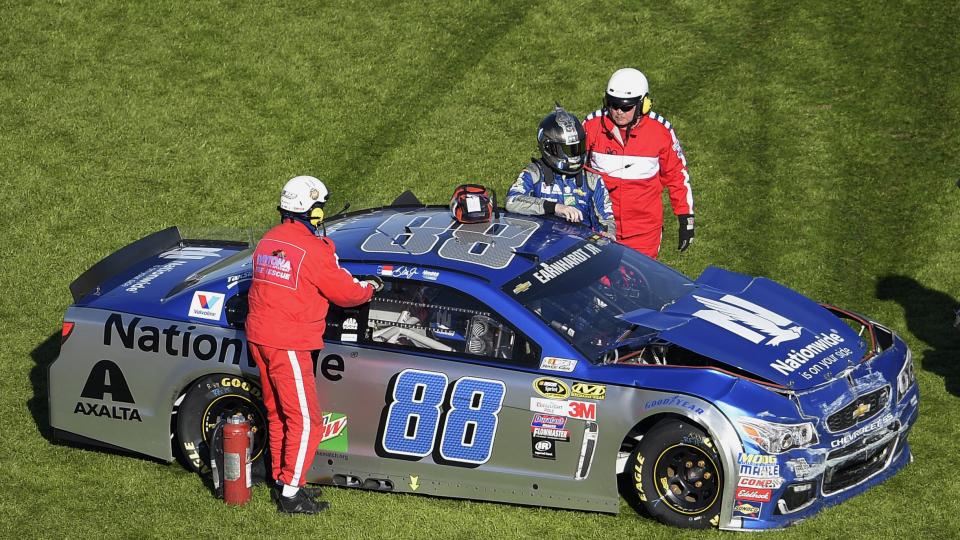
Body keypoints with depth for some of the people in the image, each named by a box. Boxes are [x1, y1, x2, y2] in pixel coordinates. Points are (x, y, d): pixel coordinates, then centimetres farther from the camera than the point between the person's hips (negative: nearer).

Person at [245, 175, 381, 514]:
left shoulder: (267, 242, 9)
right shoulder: (313, 250, -16)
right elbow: (345, 293, -8)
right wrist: (370, 288, 13)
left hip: (258, 339, 9)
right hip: (288, 344, -9)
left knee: (277, 414, 19)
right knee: (305, 421, -1)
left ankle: (282, 480, 28)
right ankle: (291, 494, 1)